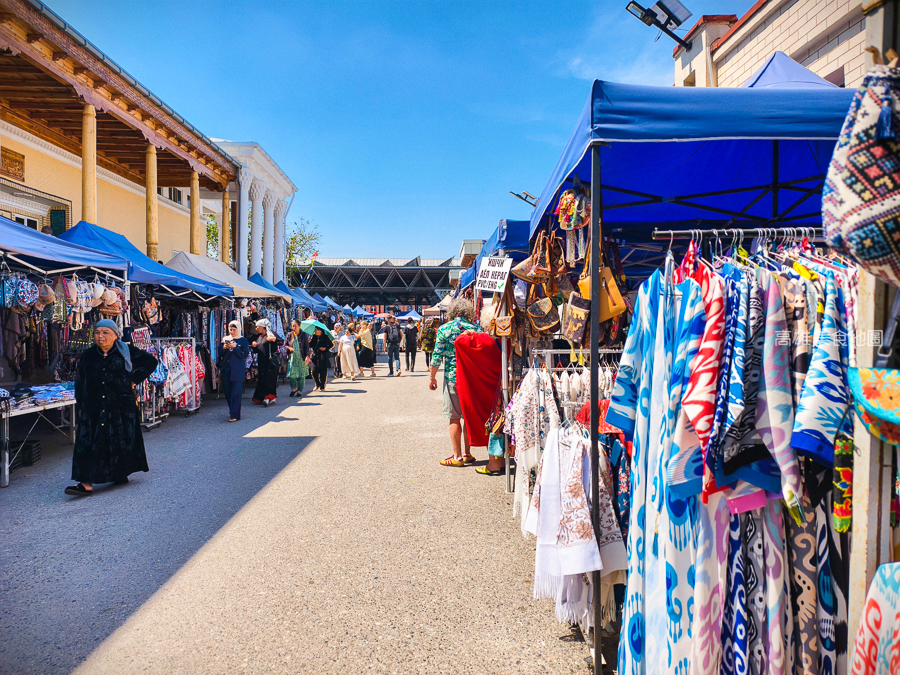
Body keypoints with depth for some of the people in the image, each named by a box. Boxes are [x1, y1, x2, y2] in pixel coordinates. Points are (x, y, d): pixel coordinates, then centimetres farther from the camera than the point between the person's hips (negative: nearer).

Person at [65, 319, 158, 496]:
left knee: (122, 442, 6)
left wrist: (134, 380, -1)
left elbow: (151, 361, 6)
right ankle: (87, 483, -8)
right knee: (88, 443, -6)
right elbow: (80, 382, 12)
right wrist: (80, 406, 7)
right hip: (93, 408, 2)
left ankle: (121, 473, 26)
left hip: (121, 407, -2)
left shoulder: (126, 352, -1)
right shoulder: (88, 355, 7)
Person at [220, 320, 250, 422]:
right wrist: (223, 348, -9)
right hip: (226, 370, 5)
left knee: (236, 393, -6)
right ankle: (232, 411, 26)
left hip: (237, 371, -5)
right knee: (227, 393, 10)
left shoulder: (243, 341, 0)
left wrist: (235, 347, -18)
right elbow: (220, 354, 11)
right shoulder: (225, 339, 12)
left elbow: (245, 355, -8)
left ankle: (234, 415, -4)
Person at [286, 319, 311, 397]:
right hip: (292, 358, 1)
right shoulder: (289, 335, 6)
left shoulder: (303, 335, 0)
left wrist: (307, 356, -14)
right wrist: (289, 348, -11)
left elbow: (307, 346, -3)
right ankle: (294, 388, 20)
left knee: (301, 375, 2)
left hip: (302, 358, -1)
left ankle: (299, 391, 14)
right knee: (291, 375, -5)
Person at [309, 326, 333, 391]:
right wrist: (309, 342, -5)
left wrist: (326, 348, -13)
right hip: (315, 356, 4)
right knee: (314, 371, -3)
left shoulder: (325, 337, -3)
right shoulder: (314, 337, 10)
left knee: (323, 372, 0)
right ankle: (317, 385, 19)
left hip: (323, 357, -4)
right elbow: (311, 346, 14)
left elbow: (332, 344, 1)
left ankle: (322, 387, 12)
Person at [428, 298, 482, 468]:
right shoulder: (477, 328, 2)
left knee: (455, 418, 3)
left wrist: (432, 377, 5)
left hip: (452, 377, -3)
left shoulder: (444, 329, -5)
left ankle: (457, 457, 7)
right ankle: (467, 454, 20)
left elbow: (437, 356, -6)